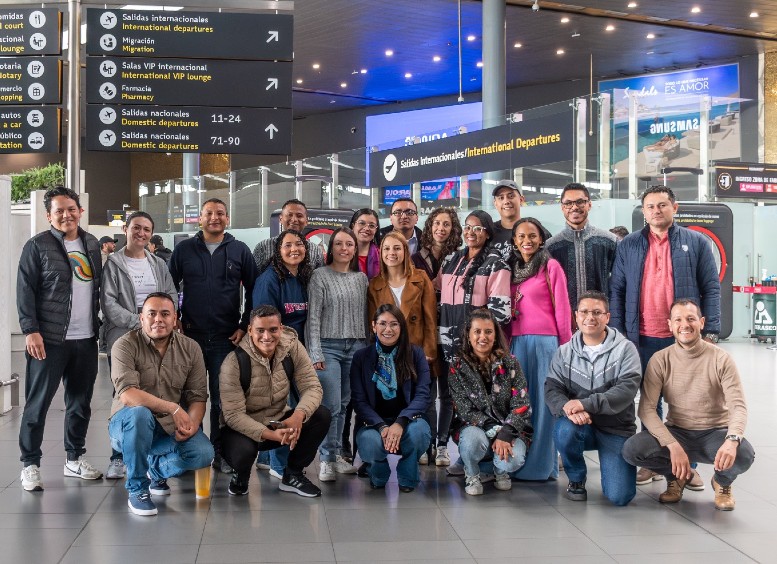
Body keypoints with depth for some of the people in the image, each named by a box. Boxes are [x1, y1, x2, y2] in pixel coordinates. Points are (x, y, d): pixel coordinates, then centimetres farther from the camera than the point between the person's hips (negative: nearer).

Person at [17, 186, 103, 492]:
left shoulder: (91, 244, 12)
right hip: (49, 339, -5)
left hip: (86, 339, 5)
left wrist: (100, 324, 12)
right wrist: (30, 331, -16)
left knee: (81, 402, 11)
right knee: (38, 403, 0)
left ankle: (74, 459, 24)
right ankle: (30, 464, 10)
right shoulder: (37, 246, -4)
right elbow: (25, 291, -8)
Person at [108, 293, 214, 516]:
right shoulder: (126, 345, -13)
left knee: (204, 453, -22)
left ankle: (156, 469, 14)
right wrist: (173, 408, -31)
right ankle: (137, 489, -17)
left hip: (171, 429, 4)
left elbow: (197, 396, -2)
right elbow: (127, 394, -26)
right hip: (128, 425, -4)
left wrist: (192, 423, -24)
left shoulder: (190, 348, 0)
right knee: (139, 413, -38)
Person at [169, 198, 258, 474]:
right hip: (191, 336, 1)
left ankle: (221, 452, 12)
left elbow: (253, 291, 6)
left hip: (227, 337, -1)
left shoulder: (240, 250, 5)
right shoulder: (184, 249, 6)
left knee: (223, 398, 3)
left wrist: (245, 326, -1)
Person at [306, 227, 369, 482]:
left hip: (355, 347, 4)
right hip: (329, 346, -4)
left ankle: (337, 455, 17)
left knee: (344, 405, 7)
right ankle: (327, 460, -1)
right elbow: (313, 317, -5)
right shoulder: (320, 276, -2)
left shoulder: (361, 278, 12)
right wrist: (315, 352, -11)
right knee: (331, 406, -9)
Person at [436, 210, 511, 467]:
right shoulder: (450, 260, 16)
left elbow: (499, 307, -8)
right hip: (449, 337, 5)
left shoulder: (495, 264, -1)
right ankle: (442, 445, 19)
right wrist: (438, 331, 12)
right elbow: (438, 296, 20)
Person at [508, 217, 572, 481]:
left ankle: (543, 464, 6)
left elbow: (561, 308, -2)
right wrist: (507, 343, 14)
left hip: (544, 341, -5)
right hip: (517, 342, 5)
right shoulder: (512, 269, 15)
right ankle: (518, 463, 14)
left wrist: (566, 345, -4)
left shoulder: (551, 266, -1)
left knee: (543, 402, -2)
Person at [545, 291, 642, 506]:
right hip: (579, 425, 2)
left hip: (616, 428, -2)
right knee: (564, 430, -34)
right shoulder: (565, 352, 3)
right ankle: (576, 478, -3)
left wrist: (585, 404, -31)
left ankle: (612, 465, 22)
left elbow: (627, 390, -19)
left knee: (619, 496, -15)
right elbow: (552, 390, -6)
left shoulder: (625, 349, -5)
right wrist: (568, 408, -30)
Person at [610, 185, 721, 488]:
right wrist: (617, 333, -1)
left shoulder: (697, 242, 3)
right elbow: (617, 291, 6)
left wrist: (710, 331, -8)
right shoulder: (628, 246, 7)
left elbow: (711, 289, 0)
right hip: (643, 338, 1)